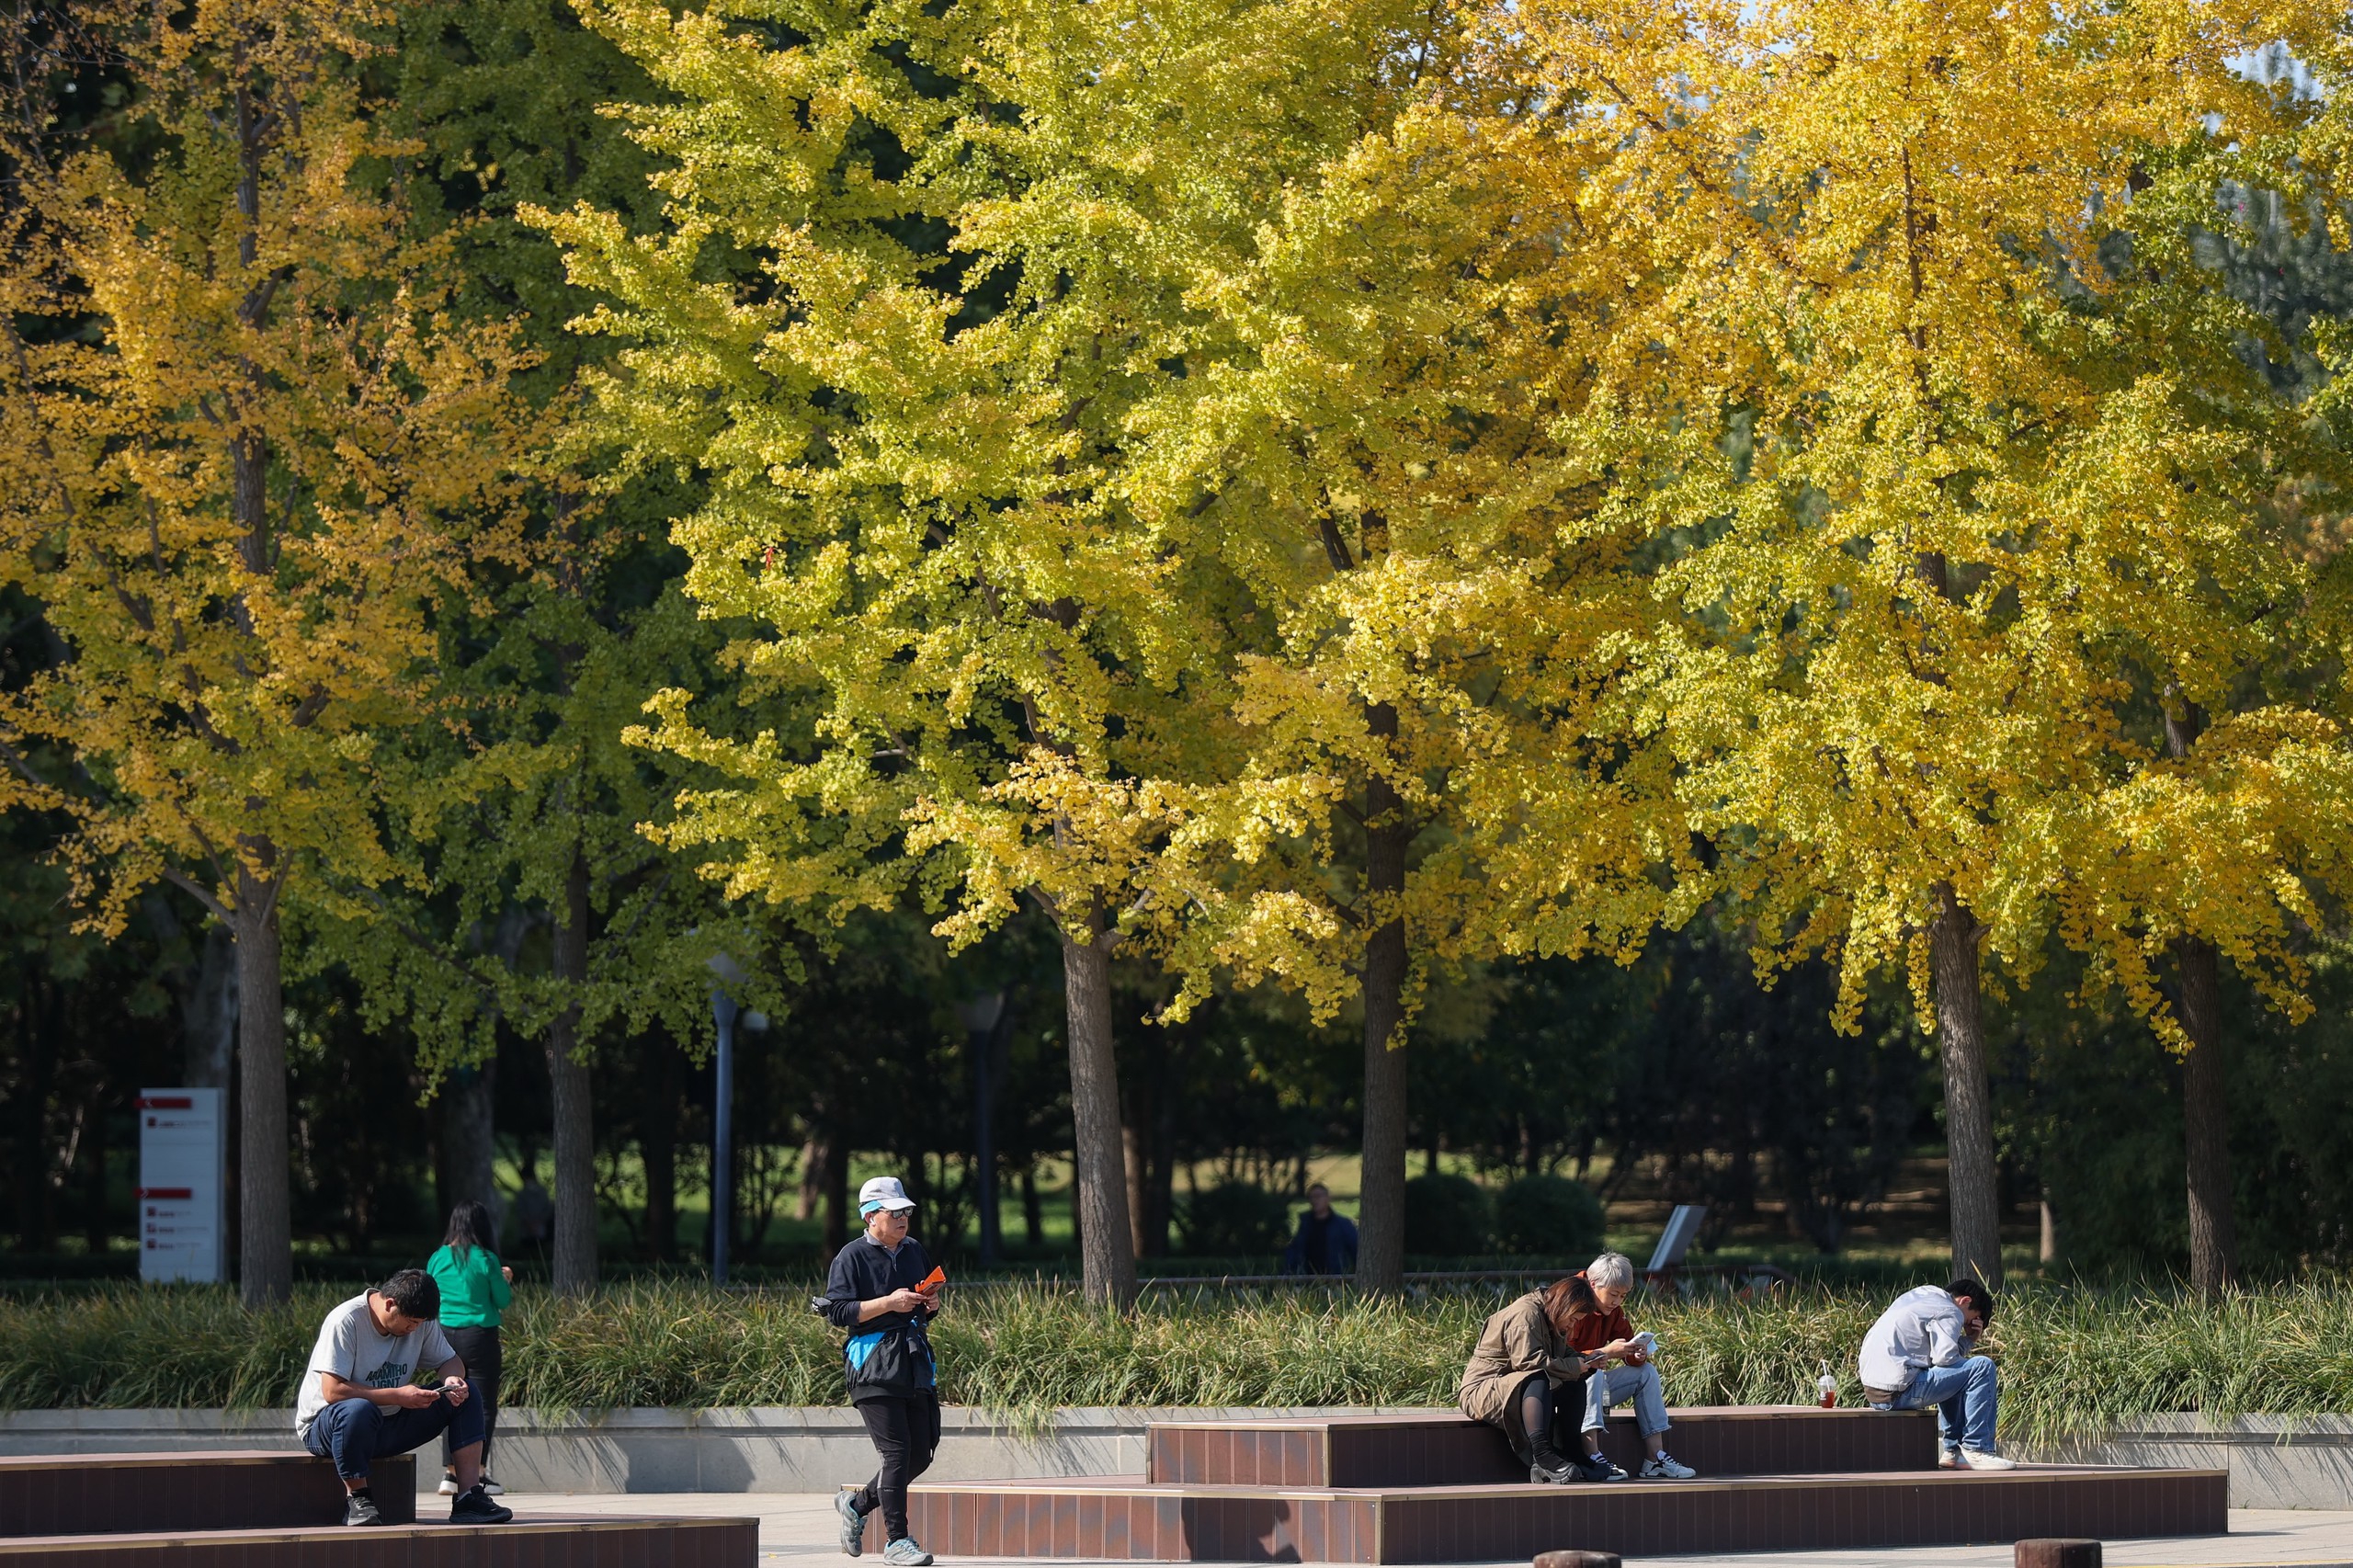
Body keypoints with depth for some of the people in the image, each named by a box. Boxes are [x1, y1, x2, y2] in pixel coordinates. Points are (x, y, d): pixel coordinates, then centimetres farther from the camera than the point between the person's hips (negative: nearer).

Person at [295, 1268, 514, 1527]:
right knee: (359, 1410, -43)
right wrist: (398, 1396, -30)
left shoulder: (420, 1321, -2)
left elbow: (450, 1360, 9)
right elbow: (333, 1391, -28)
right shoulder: (345, 1322, -23)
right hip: (323, 1426, -7)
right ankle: (357, 1498, -22)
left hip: (389, 1424, 7)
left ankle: (469, 1498, -13)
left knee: (464, 1394, -8)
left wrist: (453, 1379, -17)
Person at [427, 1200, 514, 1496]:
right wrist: (505, 1280, 17)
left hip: (446, 1335, 4)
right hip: (479, 1336, -4)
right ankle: (478, 1475, -3)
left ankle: (450, 1473, 9)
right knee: (483, 1405, 1)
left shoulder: (438, 1259, 3)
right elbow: (502, 1300, -4)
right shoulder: (485, 1260, -9)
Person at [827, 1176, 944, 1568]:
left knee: (920, 1454, 7)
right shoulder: (852, 1257, -5)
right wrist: (887, 1303, -19)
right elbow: (837, 1312, -12)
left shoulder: (914, 1251, 16)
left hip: (916, 1364, 7)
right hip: (873, 1366, -7)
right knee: (896, 1451, -13)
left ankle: (857, 1504, 27)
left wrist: (931, 1305, 4)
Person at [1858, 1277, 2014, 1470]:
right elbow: (1945, 1357, -16)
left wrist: (1969, 1340, 14)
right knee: (1982, 1367, -10)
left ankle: (1954, 1450, 26)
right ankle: (1977, 1450, -8)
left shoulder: (1924, 1296, 24)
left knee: (1954, 1375, 33)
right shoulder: (1948, 1312, -4)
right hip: (1898, 1388, -10)